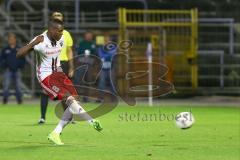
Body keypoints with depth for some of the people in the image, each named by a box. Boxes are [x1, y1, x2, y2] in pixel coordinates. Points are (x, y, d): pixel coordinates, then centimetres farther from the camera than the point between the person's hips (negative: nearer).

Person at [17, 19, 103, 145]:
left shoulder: (60, 39, 0)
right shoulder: (40, 42, -21)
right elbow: (19, 54, -27)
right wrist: (33, 44, -38)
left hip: (58, 73, 7)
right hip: (46, 77, -7)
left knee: (72, 105, -4)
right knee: (69, 98, -22)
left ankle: (55, 134, 3)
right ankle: (92, 121, -16)